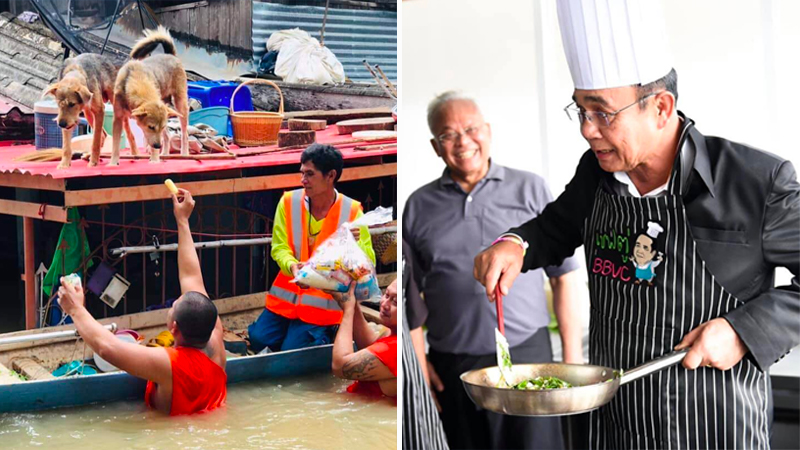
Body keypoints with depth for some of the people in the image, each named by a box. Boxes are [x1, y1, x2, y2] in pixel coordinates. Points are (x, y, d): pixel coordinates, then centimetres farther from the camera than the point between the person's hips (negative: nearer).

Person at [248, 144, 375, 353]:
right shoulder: (289, 202, -2)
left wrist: (356, 243, -29)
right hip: (287, 297, 3)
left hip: (324, 306, -3)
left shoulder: (352, 211, -8)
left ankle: (324, 337, 14)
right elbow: (279, 248, -4)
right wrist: (292, 266, -27)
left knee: (292, 354, -15)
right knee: (257, 340, -11)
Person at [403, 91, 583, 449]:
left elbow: (563, 275, 5)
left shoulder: (530, 189, 5)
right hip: (453, 366, 1)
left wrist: (573, 353, 0)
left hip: (527, 353, -1)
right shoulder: (419, 206, 8)